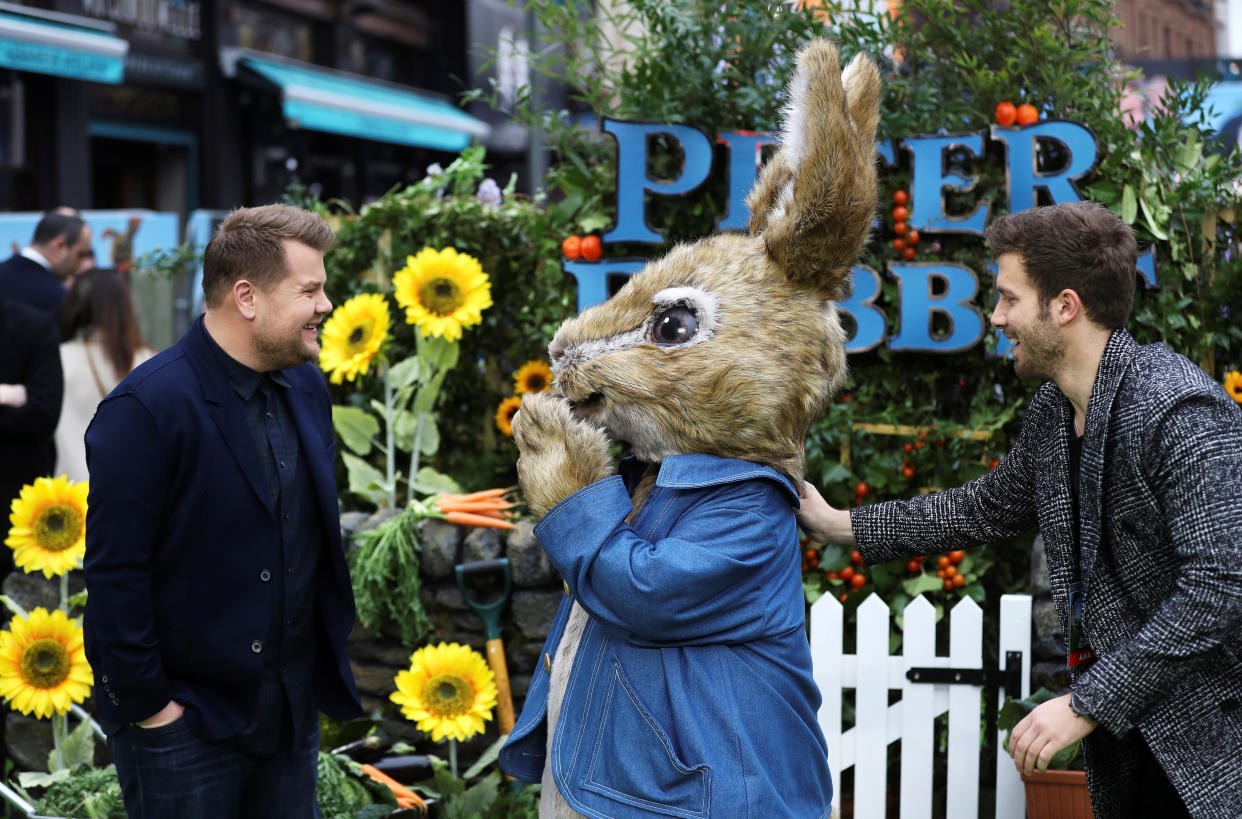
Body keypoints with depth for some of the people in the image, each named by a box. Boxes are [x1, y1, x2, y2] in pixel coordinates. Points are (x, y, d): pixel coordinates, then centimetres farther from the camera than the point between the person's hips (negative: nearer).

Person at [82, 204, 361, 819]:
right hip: (185, 720, -7)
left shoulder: (305, 387, 5)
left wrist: (331, 650, 12)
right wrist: (146, 705, -16)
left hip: (293, 711, 7)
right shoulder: (145, 409, -18)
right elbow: (114, 572, -18)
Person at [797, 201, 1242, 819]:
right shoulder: (1051, 412, 5)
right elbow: (990, 507, 23)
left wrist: (1087, 703, -25)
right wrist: (840, 526, 23)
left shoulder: (1183, 413, -22)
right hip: (1122, 729, 8)